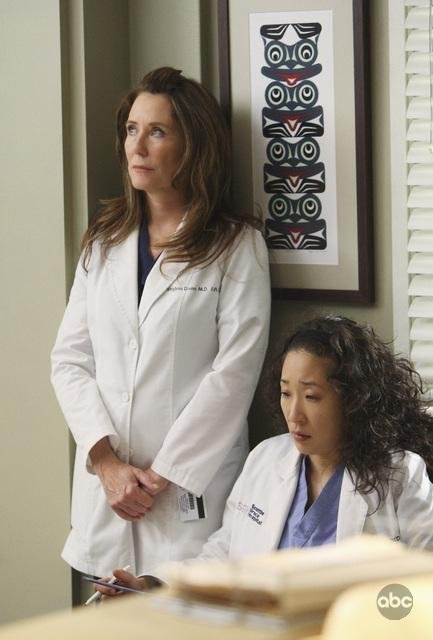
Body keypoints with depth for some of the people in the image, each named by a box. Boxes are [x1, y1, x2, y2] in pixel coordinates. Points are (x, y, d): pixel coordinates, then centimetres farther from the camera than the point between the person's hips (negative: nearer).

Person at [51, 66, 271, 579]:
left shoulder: (236, 245, -1)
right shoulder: (104, 241, 14)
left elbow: (235, 372, -8)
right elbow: (70, 359, 8)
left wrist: (161, 475, -11)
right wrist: (106, 461, -7)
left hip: (191, 493, -4)